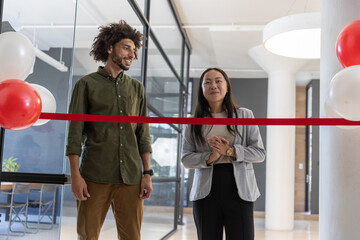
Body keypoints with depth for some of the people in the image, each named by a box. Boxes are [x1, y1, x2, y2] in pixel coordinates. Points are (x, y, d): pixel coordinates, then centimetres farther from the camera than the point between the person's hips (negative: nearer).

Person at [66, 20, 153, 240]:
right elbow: (75, 134, -1)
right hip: (95, 177, -2)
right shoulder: (87, 84, 5)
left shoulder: (137, 88, 15)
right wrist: (76, 175, -8)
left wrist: (147, 173, 5)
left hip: (131, 178, 3)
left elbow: (143, 135, 13)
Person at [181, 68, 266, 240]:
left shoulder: (245, 115, 7)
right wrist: (210, 157, -13)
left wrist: (230, 151, -12)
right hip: (206, 191, 1)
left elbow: (260, 153, 2)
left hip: (238, 189, -1)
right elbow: (186, 158, 4)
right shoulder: (194, 122, 10)